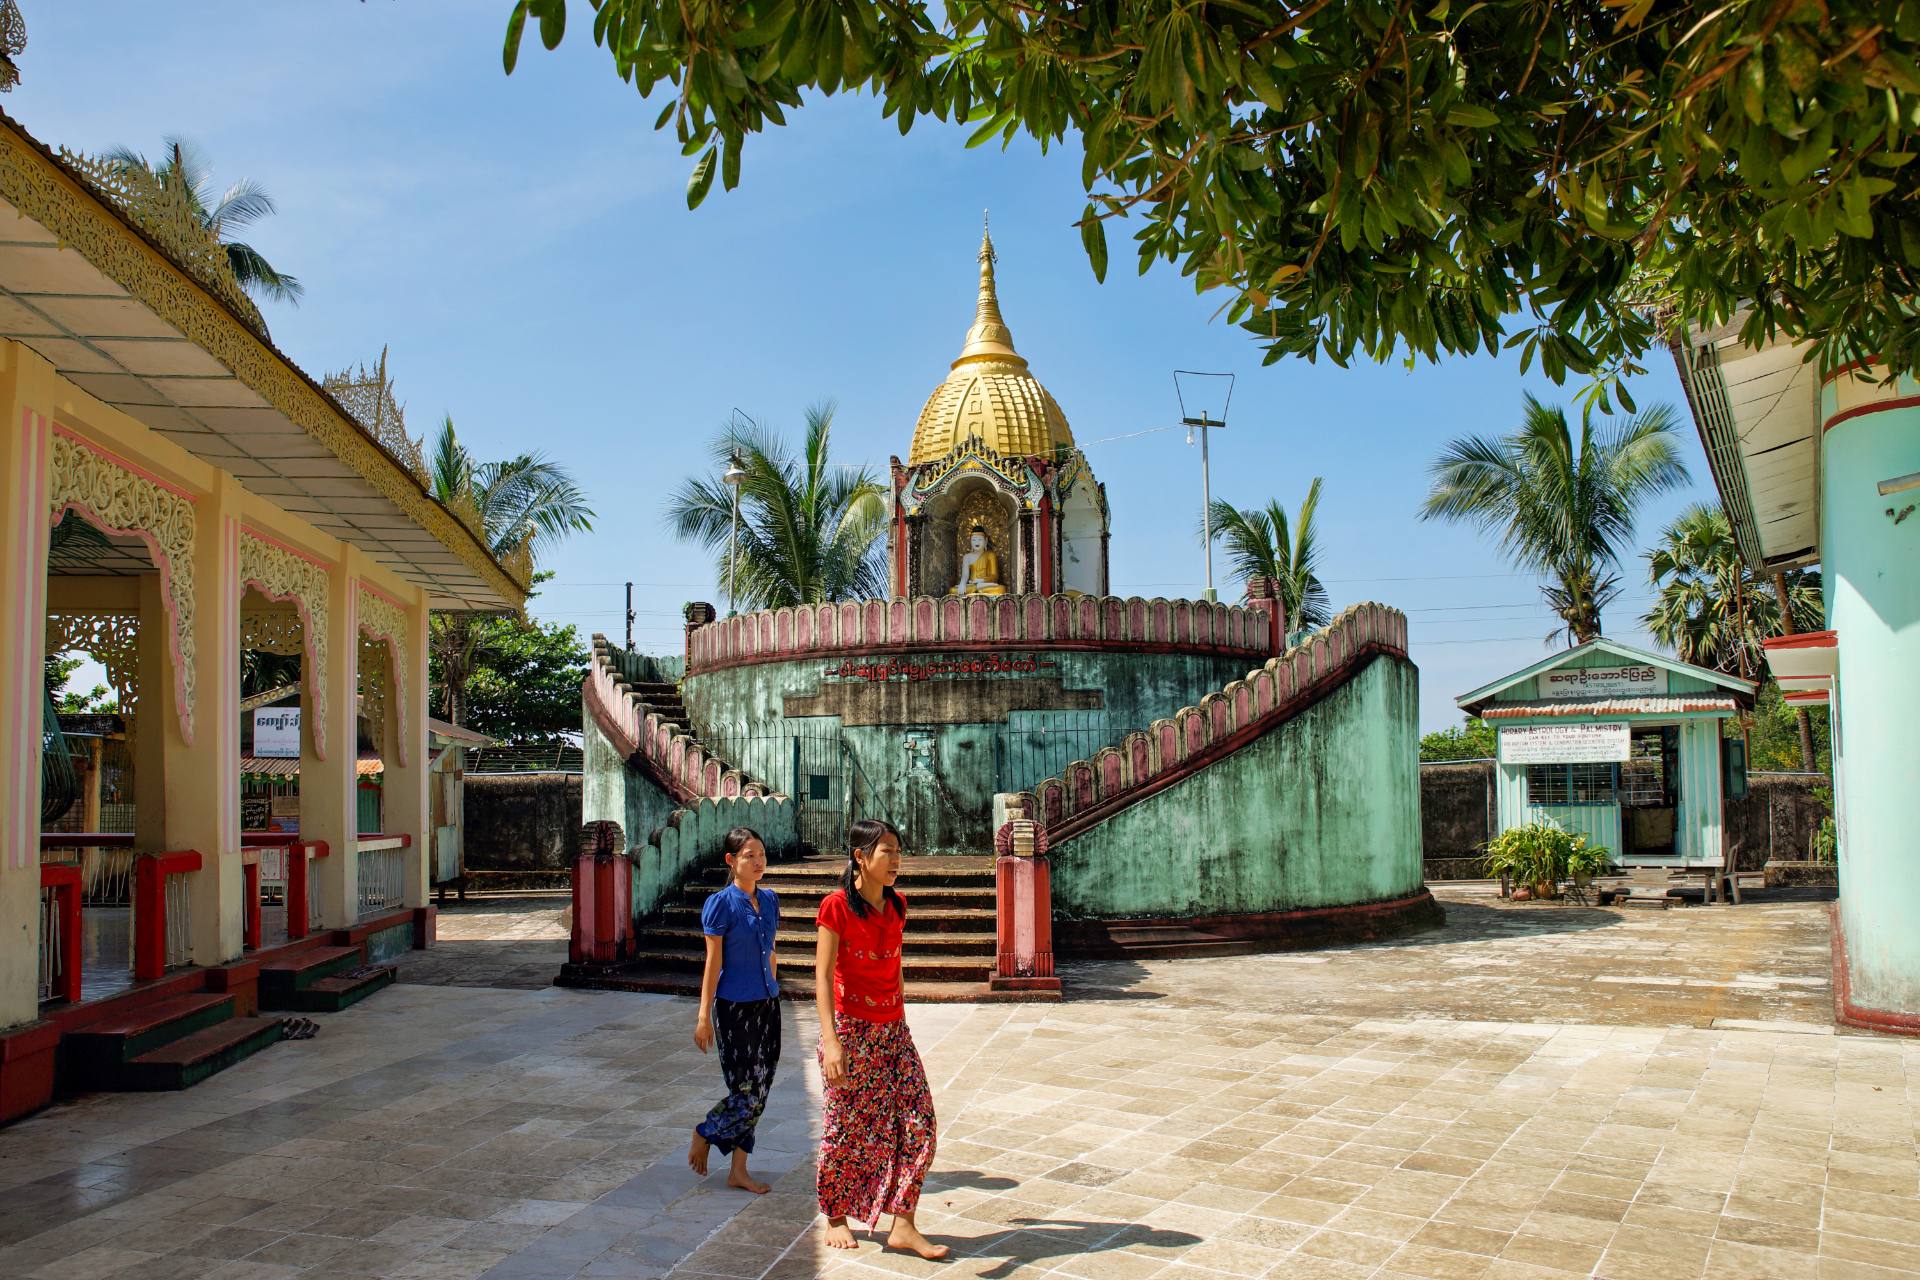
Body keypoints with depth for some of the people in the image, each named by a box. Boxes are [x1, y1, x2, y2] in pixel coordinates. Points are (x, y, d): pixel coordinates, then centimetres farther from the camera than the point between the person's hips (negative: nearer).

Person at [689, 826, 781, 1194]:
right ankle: (703, 1134, 24)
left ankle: (739, 1170, 20)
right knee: (747, 1095, -3)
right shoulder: (721, 904, -11)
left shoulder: (769, 900, 7)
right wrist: (704, 1016, -9)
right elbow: (713, 963, -10)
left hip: (767, 1005, 6)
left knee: (757, 1095, 9)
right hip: (735, 1009, -6)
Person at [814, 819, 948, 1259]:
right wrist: (830, 1041, -24)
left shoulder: (896, 906, 6)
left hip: (893, 1030, 6)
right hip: (850, 1028, -6)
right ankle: (835, 1217, 27)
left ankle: (903, 1225, 7)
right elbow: (823, 975, -17)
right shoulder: (837, 906, -13)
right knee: (846, 1127, 6)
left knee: (918, 1120, -1)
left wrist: (899, 1021, 18)